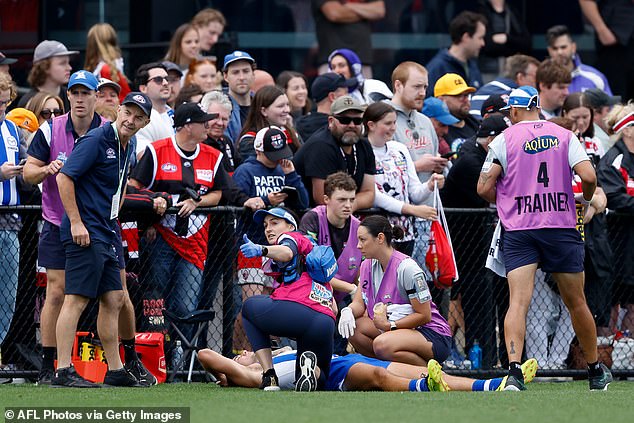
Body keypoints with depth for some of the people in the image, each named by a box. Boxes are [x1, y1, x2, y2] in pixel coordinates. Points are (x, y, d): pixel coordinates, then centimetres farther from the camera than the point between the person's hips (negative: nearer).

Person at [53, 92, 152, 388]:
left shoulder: (128, 147, 13)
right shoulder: (96, 140, -13)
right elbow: (64, 178, -18)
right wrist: (76, 222, -21)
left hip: (107, 232, 9)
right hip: (84, 231, -9)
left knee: (113, 299, 12)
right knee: (77, 298, -12)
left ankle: (115, 370, 19)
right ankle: (63, 371, -13)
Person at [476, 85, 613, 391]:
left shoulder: (504, 139, 2)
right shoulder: (565, 136, 6)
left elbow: (484, 188, -3)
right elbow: (588, 176, -6)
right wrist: (586, 199, 15)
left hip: (518, 230, -2)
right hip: (562, 226, 2)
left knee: (518, 300, -11)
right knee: (576, 302, 14)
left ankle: (514, 369, -30)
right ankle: (597, 372, 25)